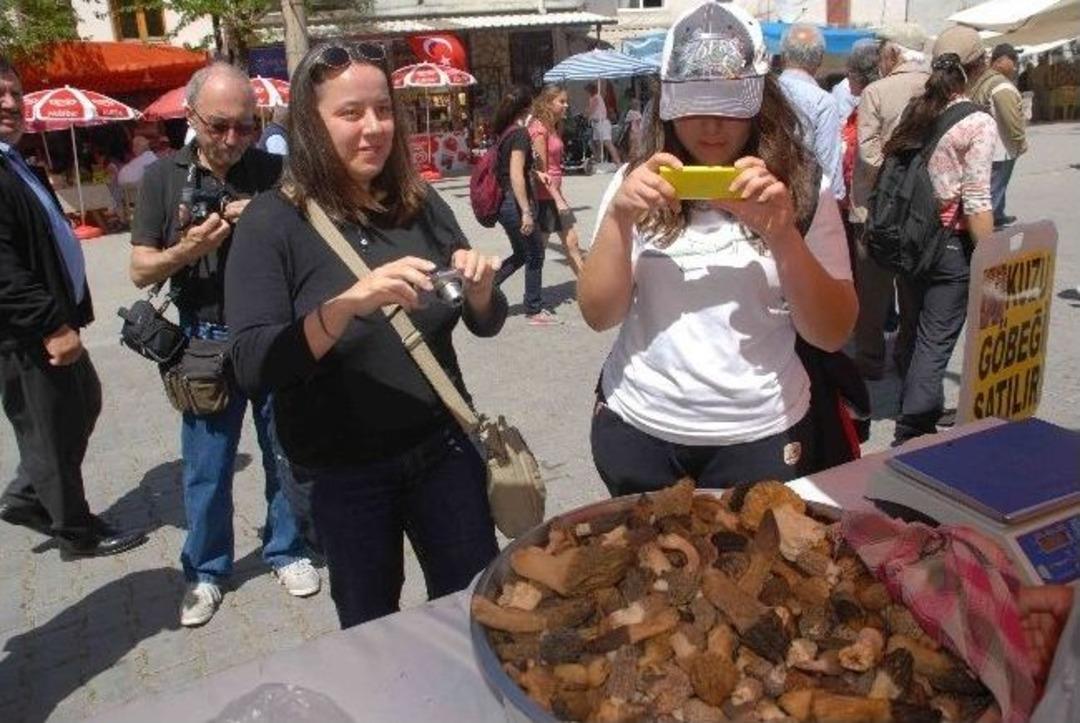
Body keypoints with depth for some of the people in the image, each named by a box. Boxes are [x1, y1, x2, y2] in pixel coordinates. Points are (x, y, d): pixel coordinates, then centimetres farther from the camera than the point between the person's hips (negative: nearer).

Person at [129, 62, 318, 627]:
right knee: (205, 469, 9)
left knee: (285, 455, 12)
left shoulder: (275, 172, 0)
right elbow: (141, 270, 2)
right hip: (206, 342, 0)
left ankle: (287, 551, 32)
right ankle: (205, 572, 28)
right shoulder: (163, 178, 2)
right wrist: (188, 249, -18)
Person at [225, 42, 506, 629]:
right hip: (343, 471, -2)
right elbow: (253, 367, -20)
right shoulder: (272, 223, -11)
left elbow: (486, 324, 6)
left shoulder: (420, 204, -2)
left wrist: (480, 289, -17)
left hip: (443, 449, 3)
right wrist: (349, 302, -35)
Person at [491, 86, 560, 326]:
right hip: (515, 202, -9)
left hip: (502, 201, 9)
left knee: (521, 254, 20)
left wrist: (535, 173, 20)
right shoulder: (520, 133, -16)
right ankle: (534, 311, 14)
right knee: (535, 254, 5)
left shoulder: (503, 131, 8)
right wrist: (526, 211, -23)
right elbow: (516, 176, -22)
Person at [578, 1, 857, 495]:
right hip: (637, 427, 2)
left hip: (759, 435, -1)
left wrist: (783, 235, -21)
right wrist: (619, 218, -18)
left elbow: (833, 334, -7)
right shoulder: (637, 183, -1)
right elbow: (599, 315, -4)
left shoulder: (802, 187, -3)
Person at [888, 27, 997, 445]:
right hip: (952, 243, -6)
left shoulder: (914, 111, 4)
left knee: (917, 332, 20)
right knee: (936, 341, 1)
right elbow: (976, 201, -15)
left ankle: (918, 412, 36)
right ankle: (912, 433, 2)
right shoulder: (978, 123, -11)